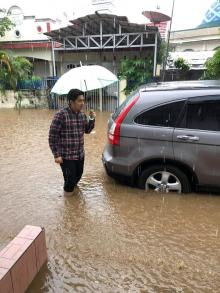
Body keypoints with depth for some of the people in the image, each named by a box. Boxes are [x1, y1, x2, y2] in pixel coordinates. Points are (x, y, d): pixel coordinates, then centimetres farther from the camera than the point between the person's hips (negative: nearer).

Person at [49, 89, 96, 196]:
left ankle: (72, 187, 53)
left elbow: (87, 130, 15)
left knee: (78, 175, 22)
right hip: (66, 156, -7)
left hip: (80, 154, 7)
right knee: (70, 178, 2)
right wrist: (56, 155, -17)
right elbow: (52, 136, -16)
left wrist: (92, 119, -3)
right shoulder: (61, 115, -18)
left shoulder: (82, 114, 3)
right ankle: (68, 191, 33)